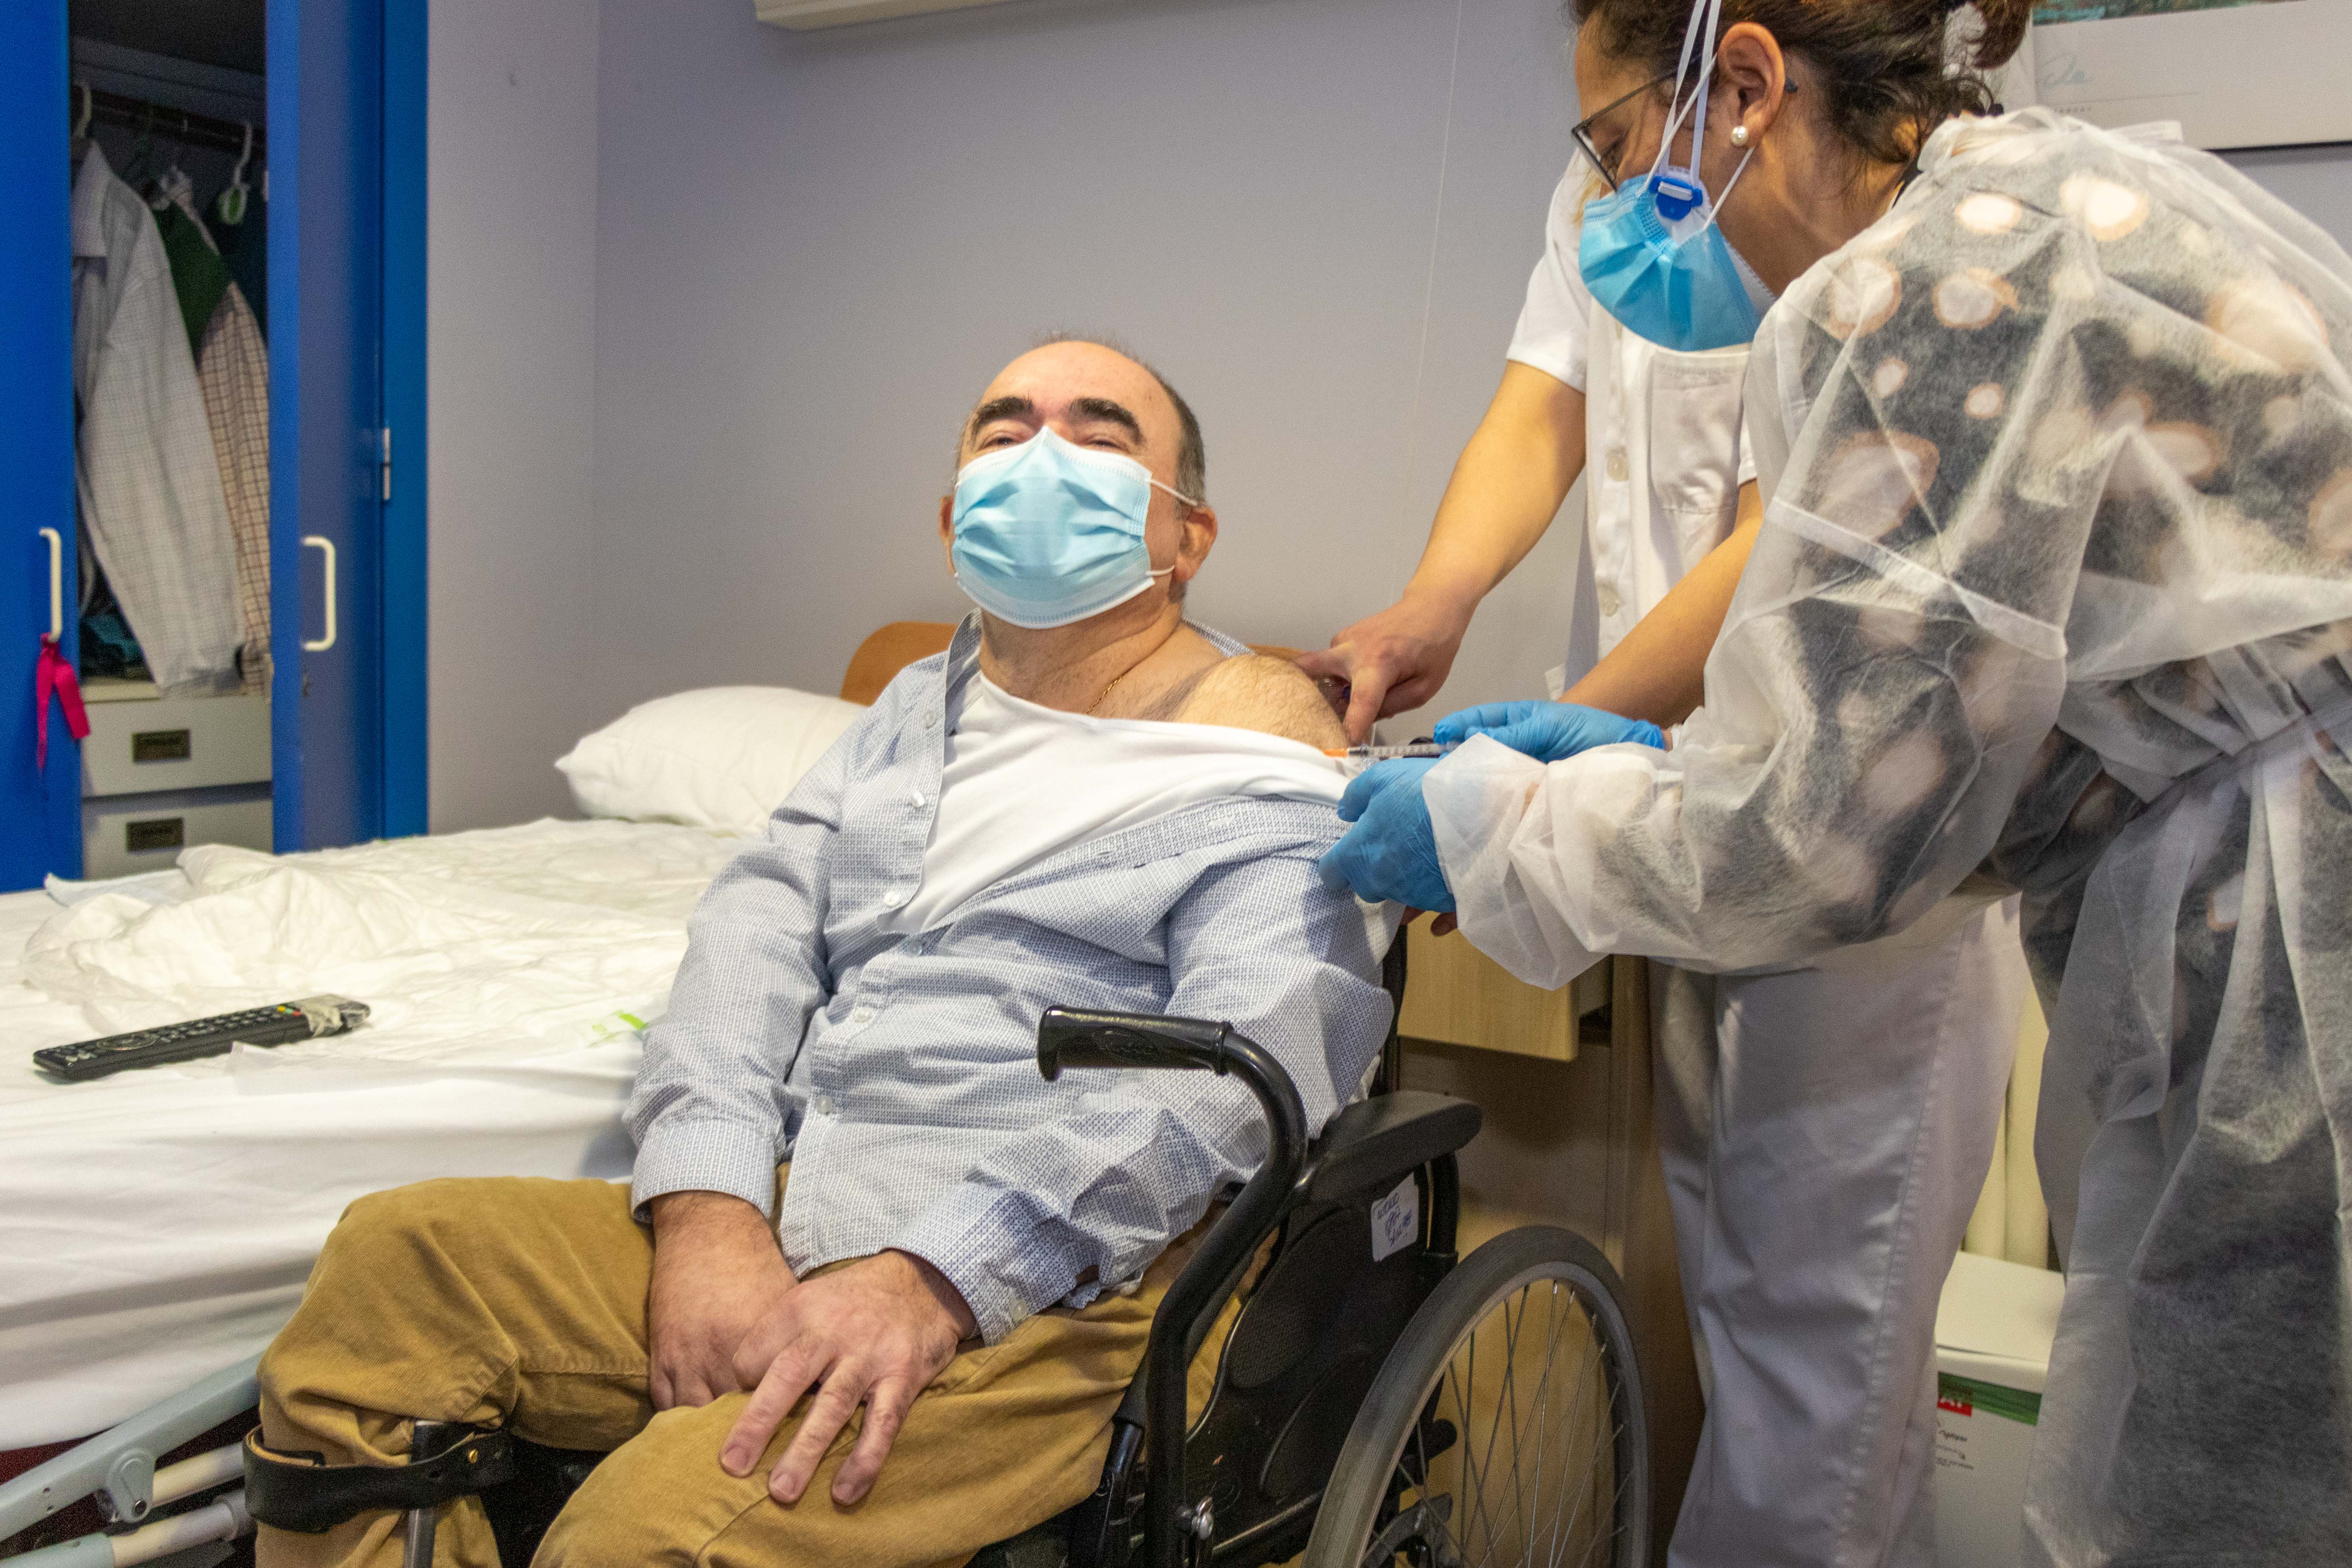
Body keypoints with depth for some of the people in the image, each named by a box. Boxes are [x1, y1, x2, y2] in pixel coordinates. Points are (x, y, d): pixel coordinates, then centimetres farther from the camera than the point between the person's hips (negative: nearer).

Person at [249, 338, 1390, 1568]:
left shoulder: (1260, 755, -1)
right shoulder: (915, 708, 20)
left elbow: (1254, 1066, -16)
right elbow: (752, 931, 8)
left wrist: (934, 1279, -24)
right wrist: (708, 1213, -11)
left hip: (1045, 1283, -6)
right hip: (777, 1222, 7)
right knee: (389, 1260, -10)